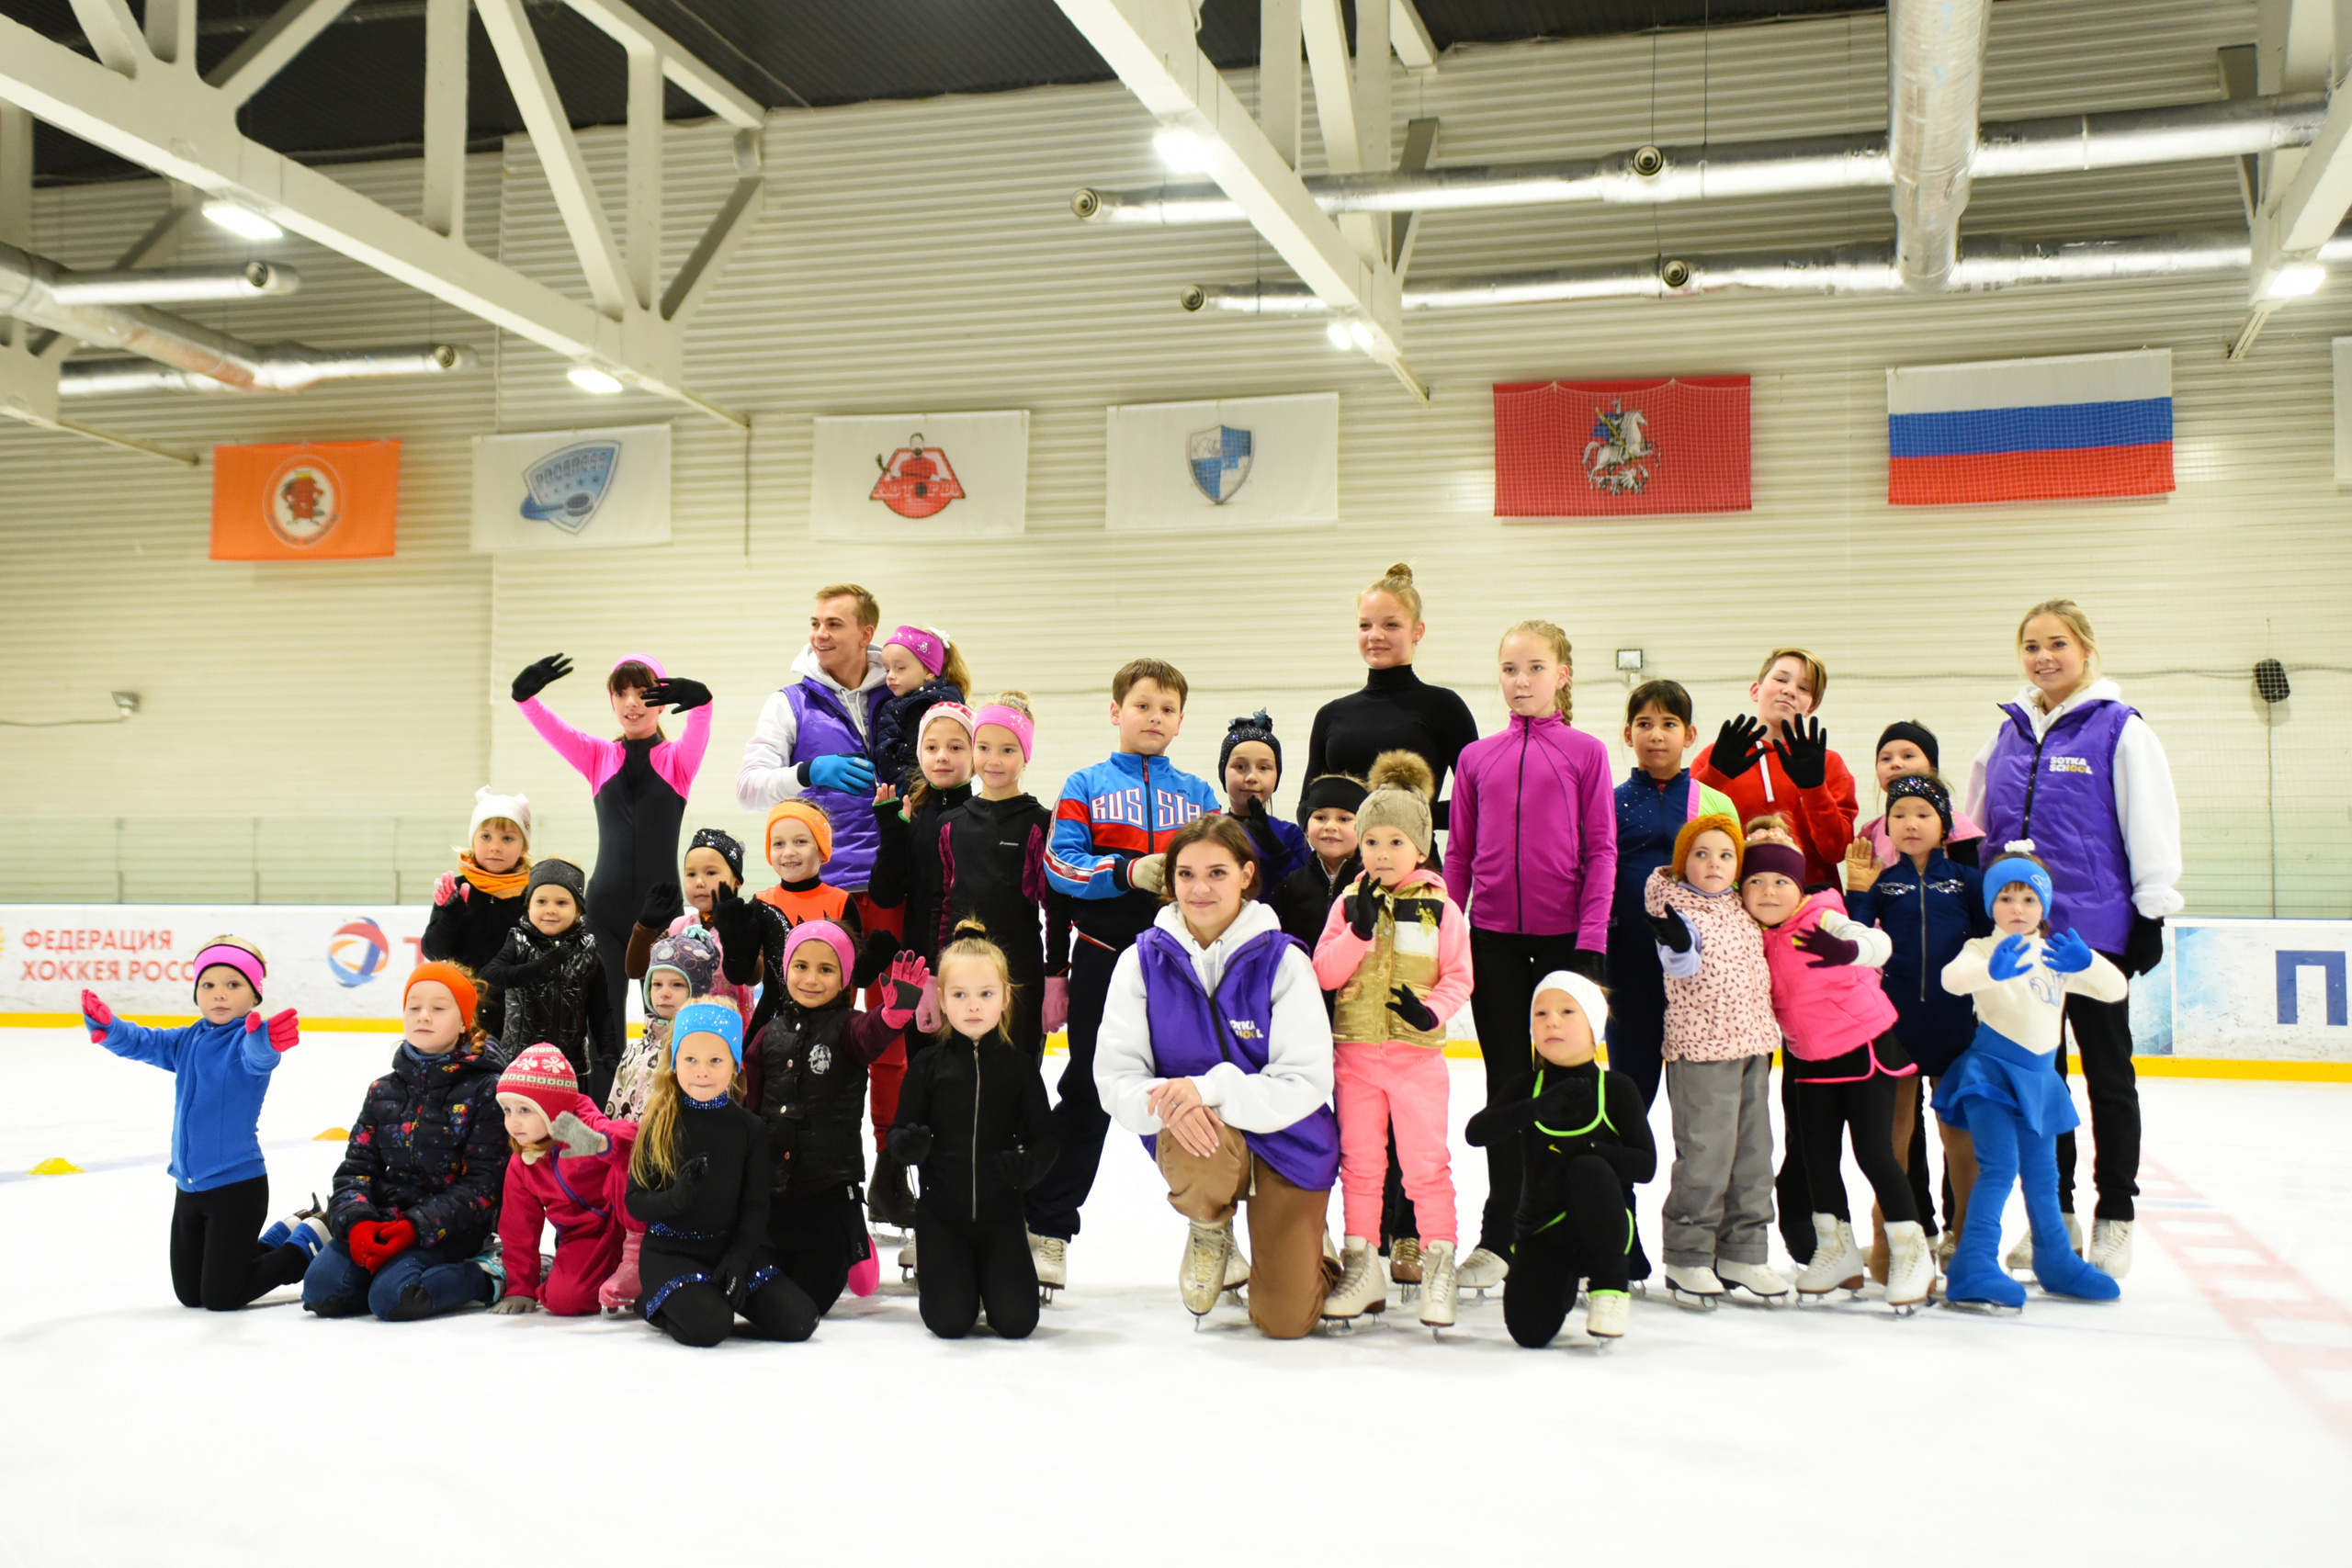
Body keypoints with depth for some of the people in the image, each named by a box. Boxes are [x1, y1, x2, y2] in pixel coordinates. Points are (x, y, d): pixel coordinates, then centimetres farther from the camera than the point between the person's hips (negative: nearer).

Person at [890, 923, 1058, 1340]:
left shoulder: (1018, 1063, -1)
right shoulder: (929, 1065, -2)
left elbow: (1043, 1136, 2)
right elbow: (900, 1133, 0)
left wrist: (1027, 1165, -19)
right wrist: (907, 1145, -24)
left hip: (1001, 1211, 1)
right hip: (941, 1211, -1)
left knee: (1017, 1320, -8)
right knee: (949, 1321, -10)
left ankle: (985, 1273, 24)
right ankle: (934, 1273, 24)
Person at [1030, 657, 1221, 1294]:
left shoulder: (1198, 793, 11)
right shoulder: (1086, 786, 4)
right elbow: (1061, 863, -7)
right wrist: (1130, 871, -19)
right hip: (1105, 959, -2)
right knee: (1087, 1092, 3)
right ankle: (1046, 1227, 12)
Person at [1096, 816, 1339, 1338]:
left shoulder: (1282, 960, -13)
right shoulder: (1143, 959, -7)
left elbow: (1307, 1083, -18)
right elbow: (1115, 1076, -8)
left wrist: (1210, 1088, -31)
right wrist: (1169, 1103, -30)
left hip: (1286, 1141, -1)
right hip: (1198, 1136, 1)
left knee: (1286, 1321, -4)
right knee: (1194, 1156, -38)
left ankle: (1305, 1242, 34)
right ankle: (1211, 1229, 2)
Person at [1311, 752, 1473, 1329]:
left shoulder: (1440, 908, -2)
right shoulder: (1349, 903, 3)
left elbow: (1459, 976, 0)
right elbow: (1323, 972, -4)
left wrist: (1434, 1010, -17)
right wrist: (1360, 930, -16)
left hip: (1417, 1053, -2)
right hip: (1355, 1051, 3)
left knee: (1426, 1162, -2)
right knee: (1358, 1162, 10)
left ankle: (1438, 1266, 9)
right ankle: (1361, 1269, 20)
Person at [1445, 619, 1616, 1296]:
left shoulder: (1585, 752, 0)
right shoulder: (1477, 758, 7)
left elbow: (1601, 852, -3)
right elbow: (1459, 856, 10)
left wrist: (1591, 942, -9)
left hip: (1563, 936, -2)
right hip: (1494, 939, 2)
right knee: (1507, 1084, 8)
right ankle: (1497, 1239, 14)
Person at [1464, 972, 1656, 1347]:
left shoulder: (1616, 1088, -5)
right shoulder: (1528, 1087, 0)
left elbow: (1646, 1164, -10)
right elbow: (1475, 1132, -18)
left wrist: (1588, 1149, -27)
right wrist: (1537, 1108, -34)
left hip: (1600, 1228, -2)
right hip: (1541, 1231, 2)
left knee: (1589, 1170, -33)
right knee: (1530, 1331, -19)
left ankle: (1610, 1285, -12)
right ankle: (1563, 1284, 19)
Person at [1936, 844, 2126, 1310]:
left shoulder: (2058, 955, 10)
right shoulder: (1984, 949, -7)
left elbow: (2116, 989, 0)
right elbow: (1952, 977, -29)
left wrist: (2087, 962, -22)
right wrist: (1990, 970, -51)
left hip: (2039, 1075, 6)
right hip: (1991, 1070, -6)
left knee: (2042, 1174, 18)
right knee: (1999, 1167, -18)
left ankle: (2056, 1262, 34)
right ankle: (1973, 1270, -18)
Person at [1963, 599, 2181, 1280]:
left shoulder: (2119, 728, -5)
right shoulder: (2009, 733, 10)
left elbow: (2151, 822, -7)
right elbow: (1981, 829, 16)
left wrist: (2153, 911, -9)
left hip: (2096, 926, -5)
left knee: (2108, 1072, 6)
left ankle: (2114, 1217, 15)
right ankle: (2053, 1213, 21)